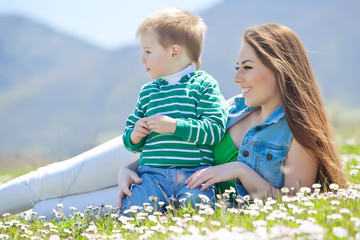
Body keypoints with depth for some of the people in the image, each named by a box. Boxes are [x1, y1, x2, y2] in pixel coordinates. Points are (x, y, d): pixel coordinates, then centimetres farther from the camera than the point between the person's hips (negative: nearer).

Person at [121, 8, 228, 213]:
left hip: (194, 171, -3)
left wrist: (175, 126, -16)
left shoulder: (203, 85, 5)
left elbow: (215, 129, -7)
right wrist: (134, 136, 4)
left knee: (194, 202, -33)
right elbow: (129, 138, 28)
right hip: (152, 174, 3)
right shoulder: (147, 92, 21)